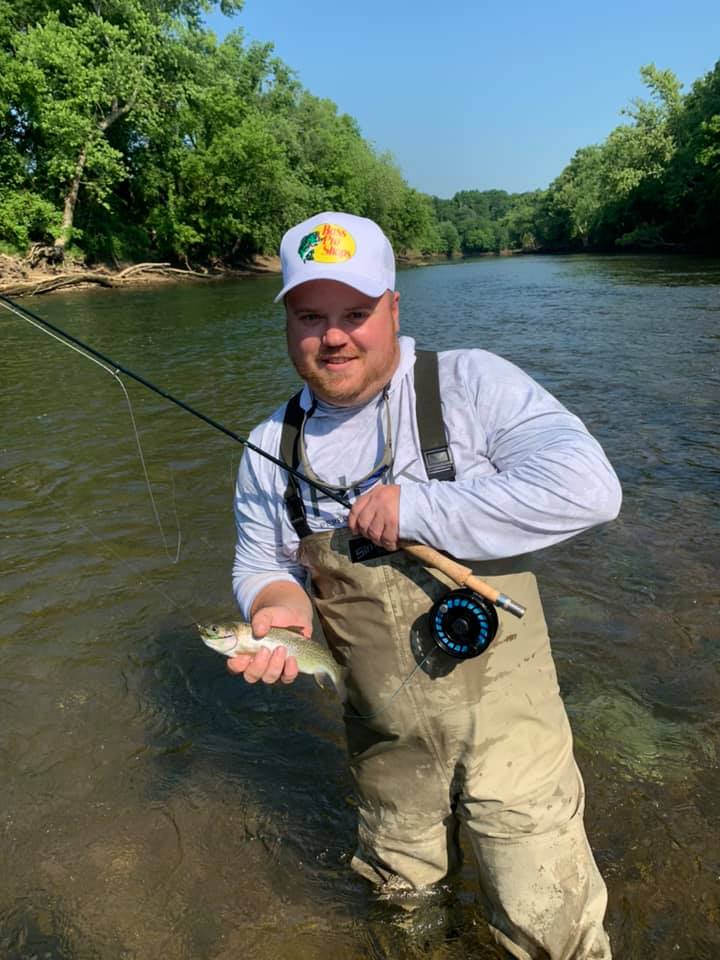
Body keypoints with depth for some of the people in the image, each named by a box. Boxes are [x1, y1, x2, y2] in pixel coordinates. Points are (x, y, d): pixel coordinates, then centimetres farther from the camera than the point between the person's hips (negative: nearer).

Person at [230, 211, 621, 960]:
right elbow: (260, 562, 9)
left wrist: (416, 509, -26)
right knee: (400, 895, 28)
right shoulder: (271, 446, -1)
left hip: (505, 724, -4)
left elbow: (586, 487, -27)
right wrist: (279, 601, -15)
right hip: (386, 743, 5)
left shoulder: (470, 384, -15)